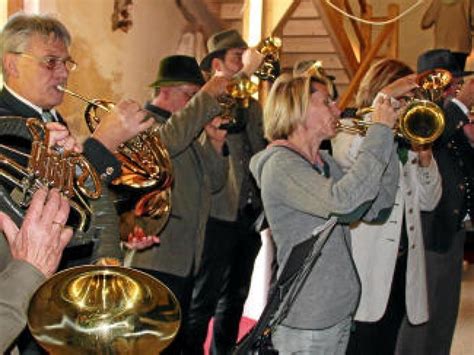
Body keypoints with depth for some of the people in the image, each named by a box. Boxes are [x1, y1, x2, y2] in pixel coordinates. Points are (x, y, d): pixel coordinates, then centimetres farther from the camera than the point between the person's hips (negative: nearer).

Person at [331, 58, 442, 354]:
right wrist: (385, 98, -25)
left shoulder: (407, 141, 16)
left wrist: (425, 158, -2)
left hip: (402, 264, 6)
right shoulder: (351, 128, -2)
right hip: (364, 267, -6)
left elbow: (429, 202, 15)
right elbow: (349, 155, -29)